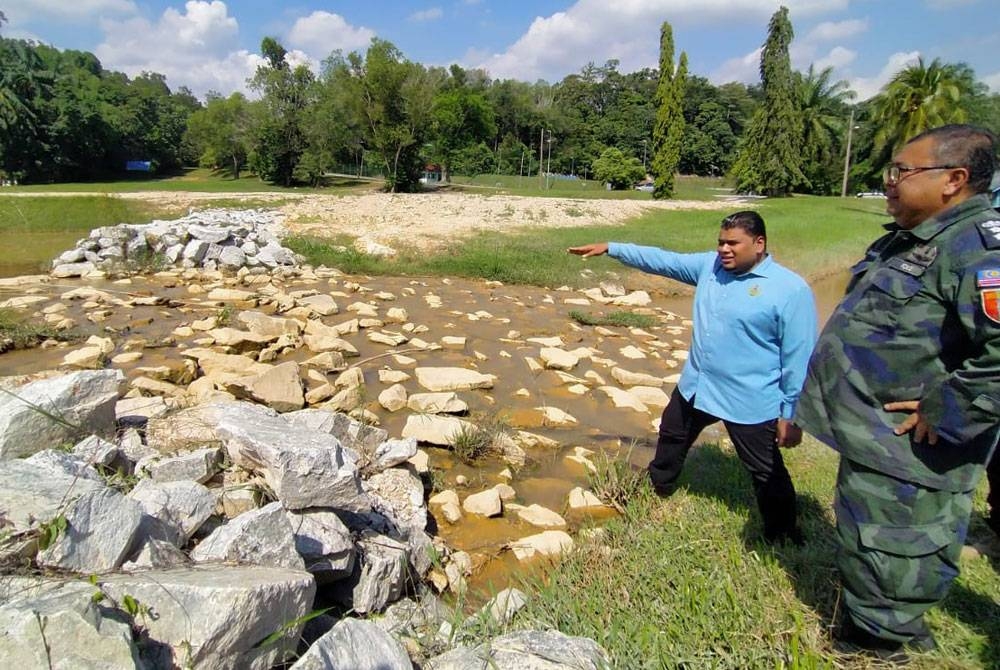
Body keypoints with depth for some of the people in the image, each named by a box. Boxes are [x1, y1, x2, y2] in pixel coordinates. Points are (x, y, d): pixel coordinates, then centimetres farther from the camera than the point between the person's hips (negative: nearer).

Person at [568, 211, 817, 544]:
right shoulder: (709, 265, -1)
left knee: (767, 473, 11)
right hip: (694, 387, 7)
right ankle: (657, 490, 54)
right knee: (671, 439, 26)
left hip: (750, 403, -6)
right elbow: (660, 260, 4)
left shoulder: (791, 289, -17)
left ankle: (782, 535, 36)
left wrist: (791, 414, -12)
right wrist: (610, 248, -1)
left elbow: (800, 357, -14)